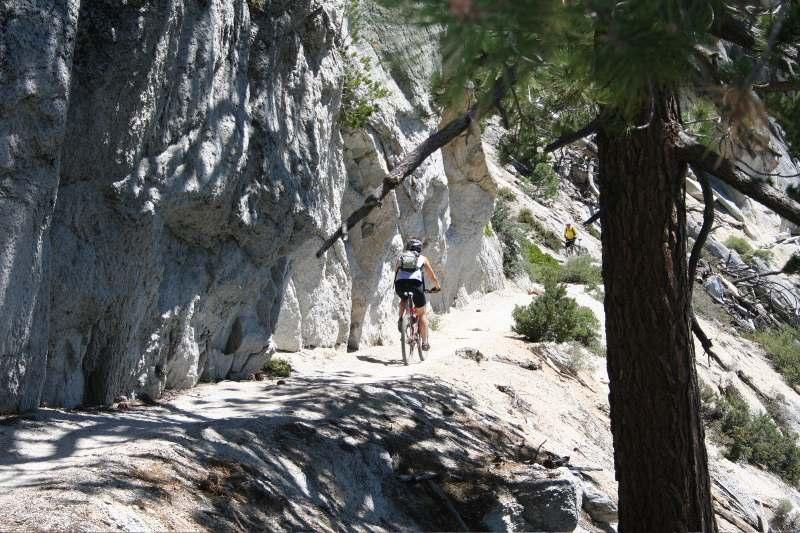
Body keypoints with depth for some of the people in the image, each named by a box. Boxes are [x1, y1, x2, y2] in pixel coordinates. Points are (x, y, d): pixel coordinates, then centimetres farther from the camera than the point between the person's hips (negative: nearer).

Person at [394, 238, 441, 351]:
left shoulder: (401, 257, 28)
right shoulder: (422, 258, 24)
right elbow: (432, 276, 29)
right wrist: (437, 286, 47)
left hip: (400, 284, 2)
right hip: (416, 283, -2)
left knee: (403, 300, 37)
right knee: (422, 314, 15)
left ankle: (401, 318, 12)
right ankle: (424, 342, 14)